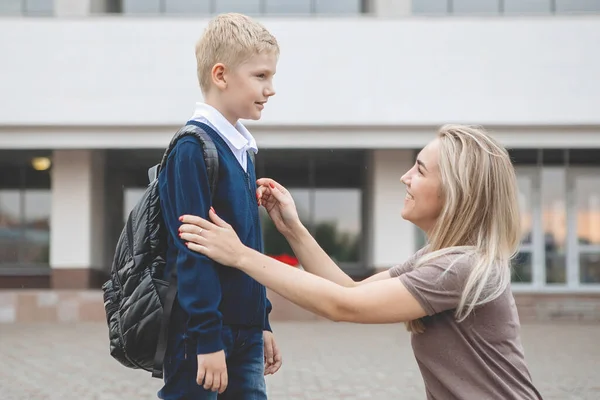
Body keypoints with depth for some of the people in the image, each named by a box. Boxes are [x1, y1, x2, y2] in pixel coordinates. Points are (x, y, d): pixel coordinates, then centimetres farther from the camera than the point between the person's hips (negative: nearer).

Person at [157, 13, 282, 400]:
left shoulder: (242, 149, 12)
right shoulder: (193, 149, -14)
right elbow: (193, 252, -19)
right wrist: (207, 339, -20)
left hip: (245, 335, 8)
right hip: (201, 336, -8)